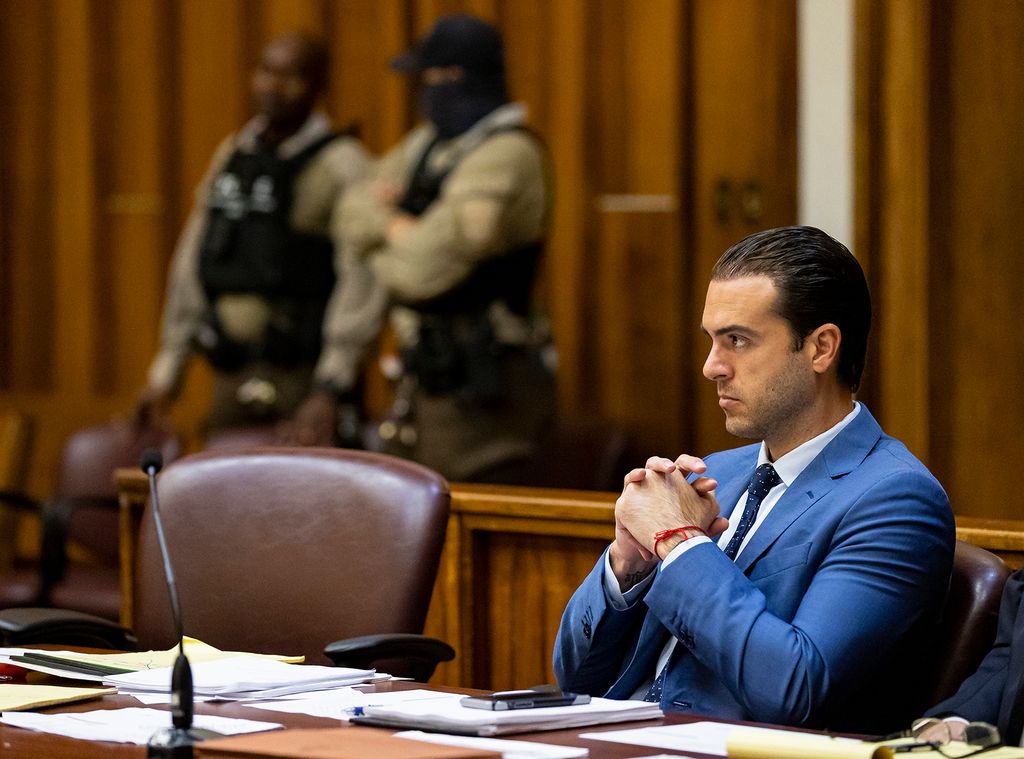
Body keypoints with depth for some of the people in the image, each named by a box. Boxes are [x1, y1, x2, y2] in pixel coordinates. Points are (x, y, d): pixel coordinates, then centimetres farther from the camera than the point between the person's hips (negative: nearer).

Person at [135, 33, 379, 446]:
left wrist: (329, 393, -22)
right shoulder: (232, 156, 15)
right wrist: (167, 369, 15)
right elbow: (193, 264, 18)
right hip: (232, 378, 6)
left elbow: (360, 287, -15)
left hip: (302, 377, -6)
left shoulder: (341, 166, -7)